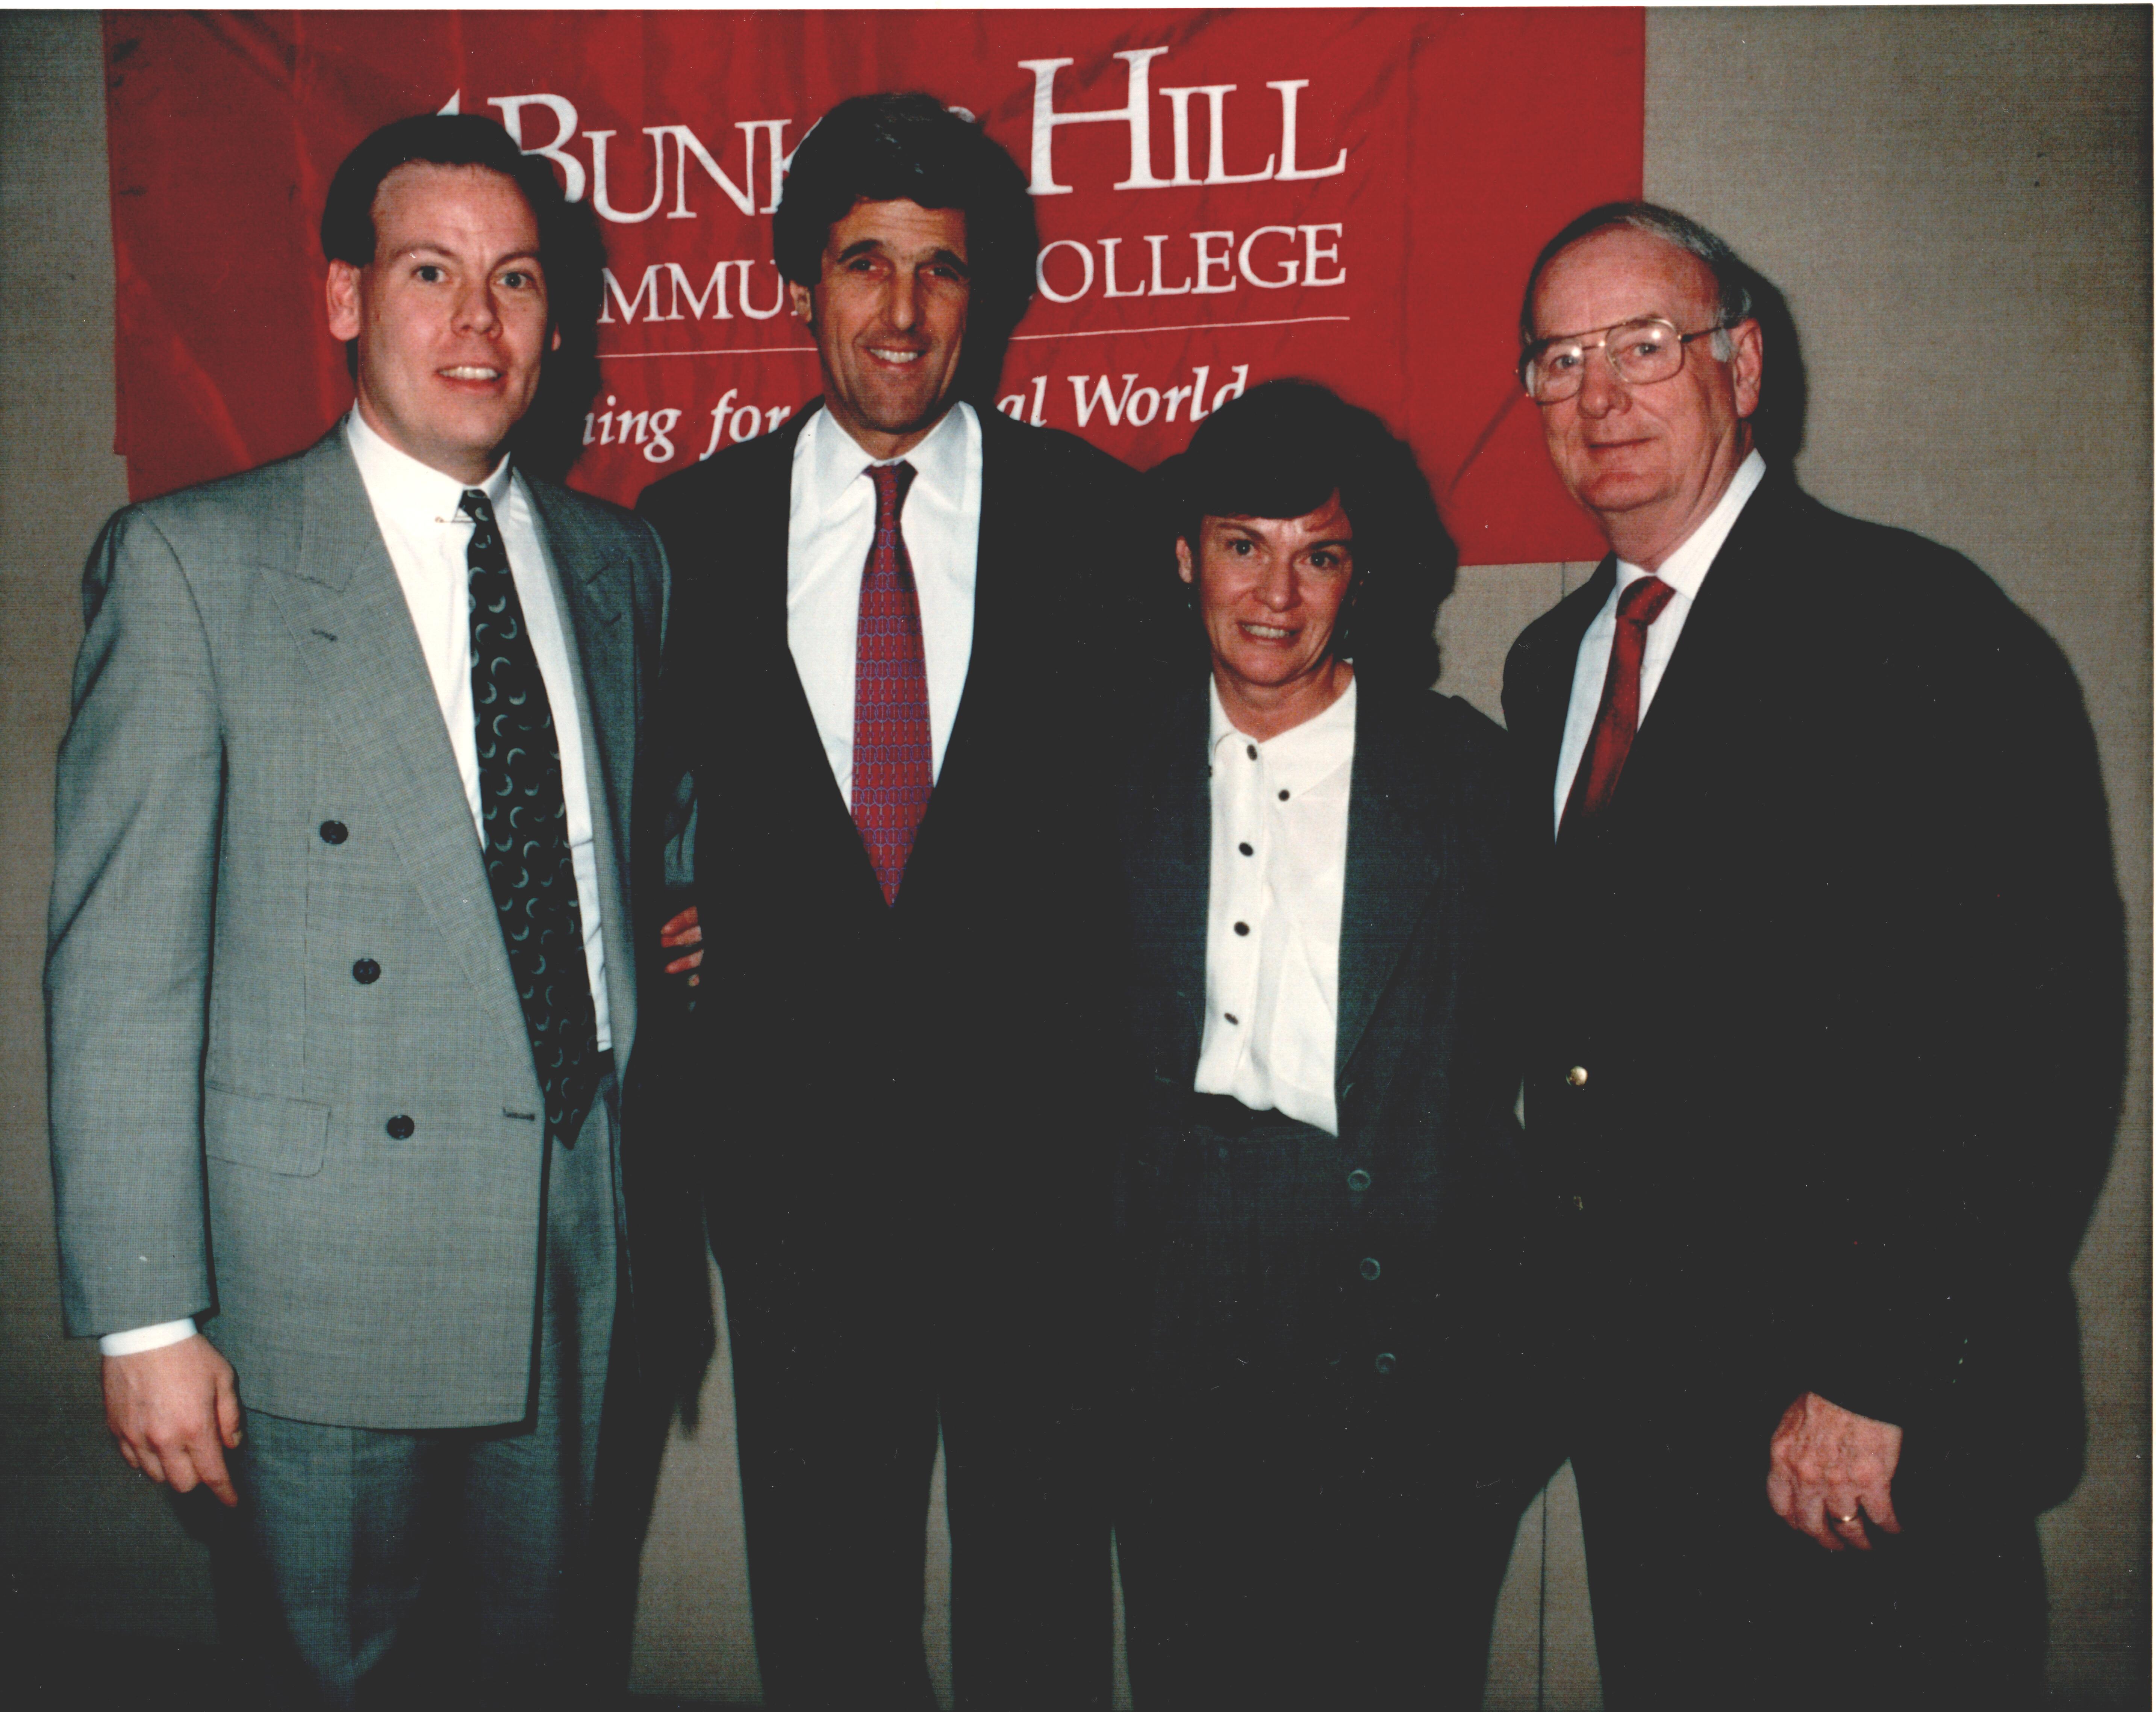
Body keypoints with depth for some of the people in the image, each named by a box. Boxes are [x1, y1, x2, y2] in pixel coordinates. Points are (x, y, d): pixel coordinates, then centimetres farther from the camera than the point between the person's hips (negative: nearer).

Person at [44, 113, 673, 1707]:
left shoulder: (617, 558, 7)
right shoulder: (189, 562, -8)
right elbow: (119, 963, -10)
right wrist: (146, 1314, -12)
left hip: (576, 1230, 4)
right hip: (330, 1264, -4)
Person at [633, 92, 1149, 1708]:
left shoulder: (1095, 512, 0)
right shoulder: (694, 525, 4)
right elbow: (644, 792, 13)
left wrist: (1119, 1045, -5)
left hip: (1033, 1121, -1)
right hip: (790, 1122, 1)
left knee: (1040, 1565, 12)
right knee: (821, 1579, 15)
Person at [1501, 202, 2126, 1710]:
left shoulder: (1916, 626, -11)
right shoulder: (1549, 663, 12)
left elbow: (2028, 1035, -17)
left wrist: (1874, 1378, -19)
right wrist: (1572, 1296, 9)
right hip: (1631, 1393, 6)